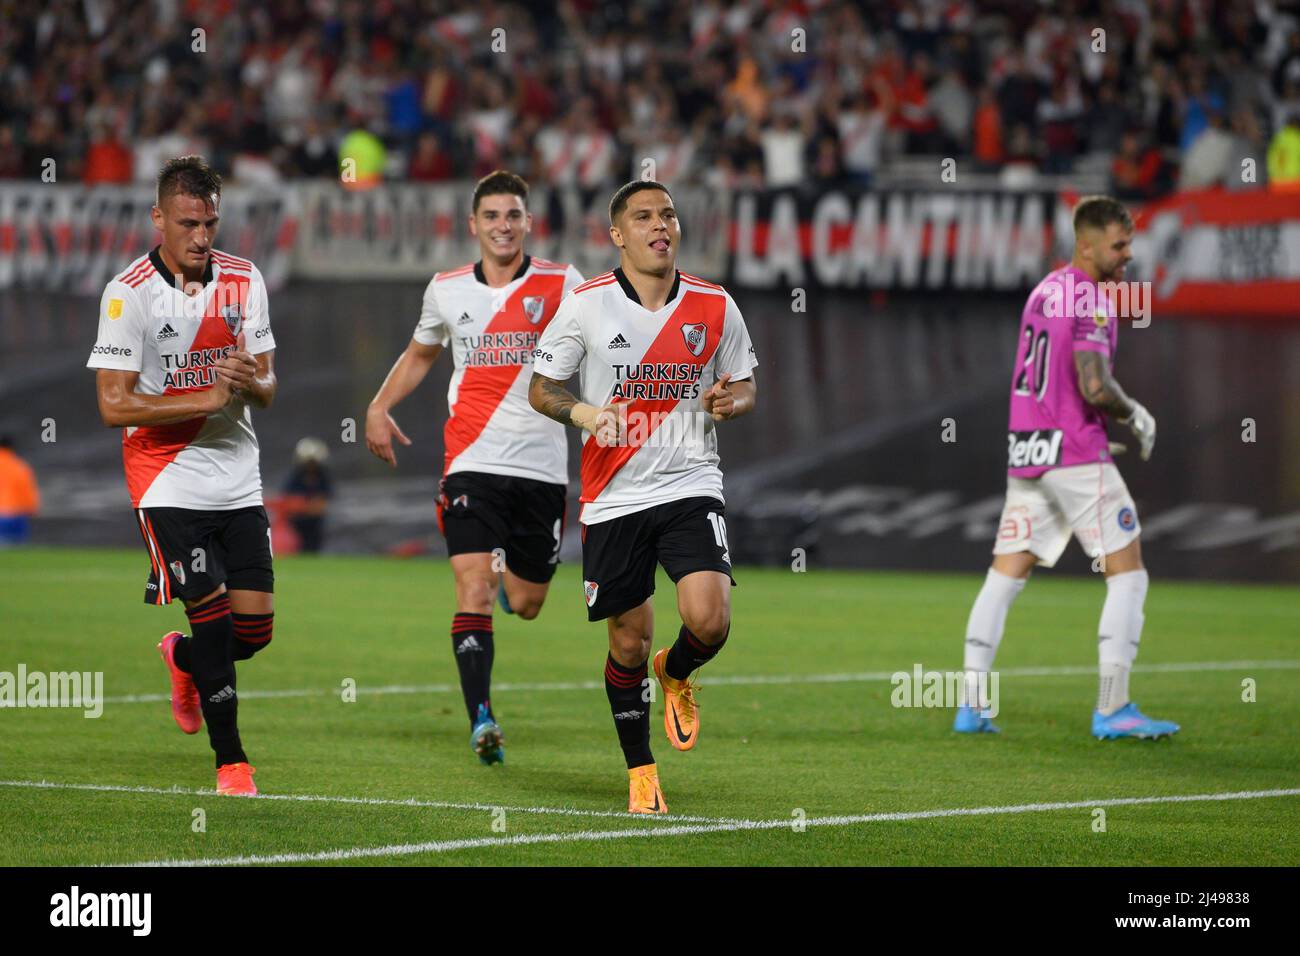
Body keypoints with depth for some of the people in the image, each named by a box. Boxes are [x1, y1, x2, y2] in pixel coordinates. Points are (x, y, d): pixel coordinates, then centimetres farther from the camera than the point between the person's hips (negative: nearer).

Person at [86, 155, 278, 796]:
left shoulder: (244, 280, 4)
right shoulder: (129, 293, -10)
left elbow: (267, 390, 7)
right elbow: (114, 405, -14)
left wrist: (251, 381, -18)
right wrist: (208, 399, -19)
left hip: (238, 478, 5)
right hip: (168, 481, -4)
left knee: (256, 628, 1)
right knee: (214, 616, -14)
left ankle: (183, 659, 36)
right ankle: (230, 761, -1)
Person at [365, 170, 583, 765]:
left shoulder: (561, 284, 0)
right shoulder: (446, 290, 8)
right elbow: (419, 355, 24)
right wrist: (380, 407, 10)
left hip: (541, 464, 0)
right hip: (471, 463, 0)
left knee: (526, 604, 10)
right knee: (473, 590, -17)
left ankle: (512, 573, 48)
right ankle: (481, 720, -19)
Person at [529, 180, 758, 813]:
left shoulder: (715, 307, 3)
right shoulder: (586, 305, -2)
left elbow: (745, 386, 15)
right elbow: (541, 387, 5)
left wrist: (731, 400, -9)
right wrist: (582, 412, -16)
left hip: (691, 487, 0)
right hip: (614, 496, 0)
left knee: (709, 620, -19)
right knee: (629, 641, 4)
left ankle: (676, 675, 18)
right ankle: (640, 772, 24)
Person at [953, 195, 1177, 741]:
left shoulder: (1046, 290, 14)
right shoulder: (1091, 300, -13)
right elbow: (1095, 389, -21)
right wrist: (1135, 416, -4)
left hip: (1024, 451, 8)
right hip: (1075, 455, -8)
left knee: (1006, 574, 9)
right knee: (1128, 574, -1)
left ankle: (972, 706, 6)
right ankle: (1112, 708, -5)